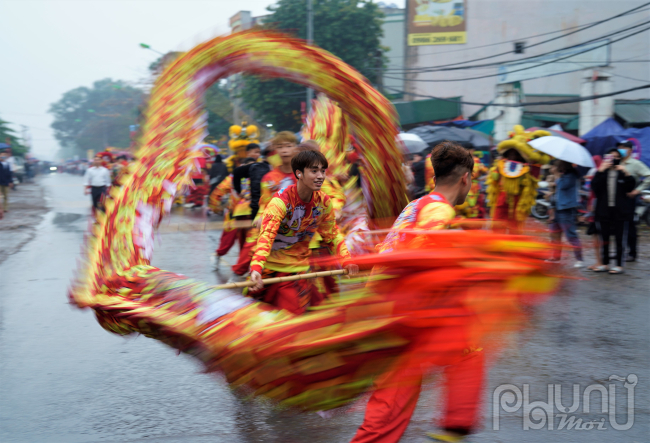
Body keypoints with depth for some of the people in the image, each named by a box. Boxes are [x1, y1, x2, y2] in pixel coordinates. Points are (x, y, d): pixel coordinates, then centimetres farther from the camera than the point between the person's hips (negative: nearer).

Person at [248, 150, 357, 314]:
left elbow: (332, 234, 5)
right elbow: (267, 235, -35)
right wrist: (256, 268, -49)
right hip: (272, 263, -4)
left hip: (299, 262, 4)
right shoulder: (281, 201, -24)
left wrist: (346, 261, -9)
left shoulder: (324, 202, -8)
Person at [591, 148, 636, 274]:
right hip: (604, 211, 2)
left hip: (620, 212, -1)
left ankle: (619, 265, 6)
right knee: (604, 239, 7)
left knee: (620, 240, 0)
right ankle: (605, 264, 18)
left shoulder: (623, 173, 6)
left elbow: (629, 188, -5)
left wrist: (626, 174, -16)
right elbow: (594, 187, -8)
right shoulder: (602, 173, 7)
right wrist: (600, 171, -16)